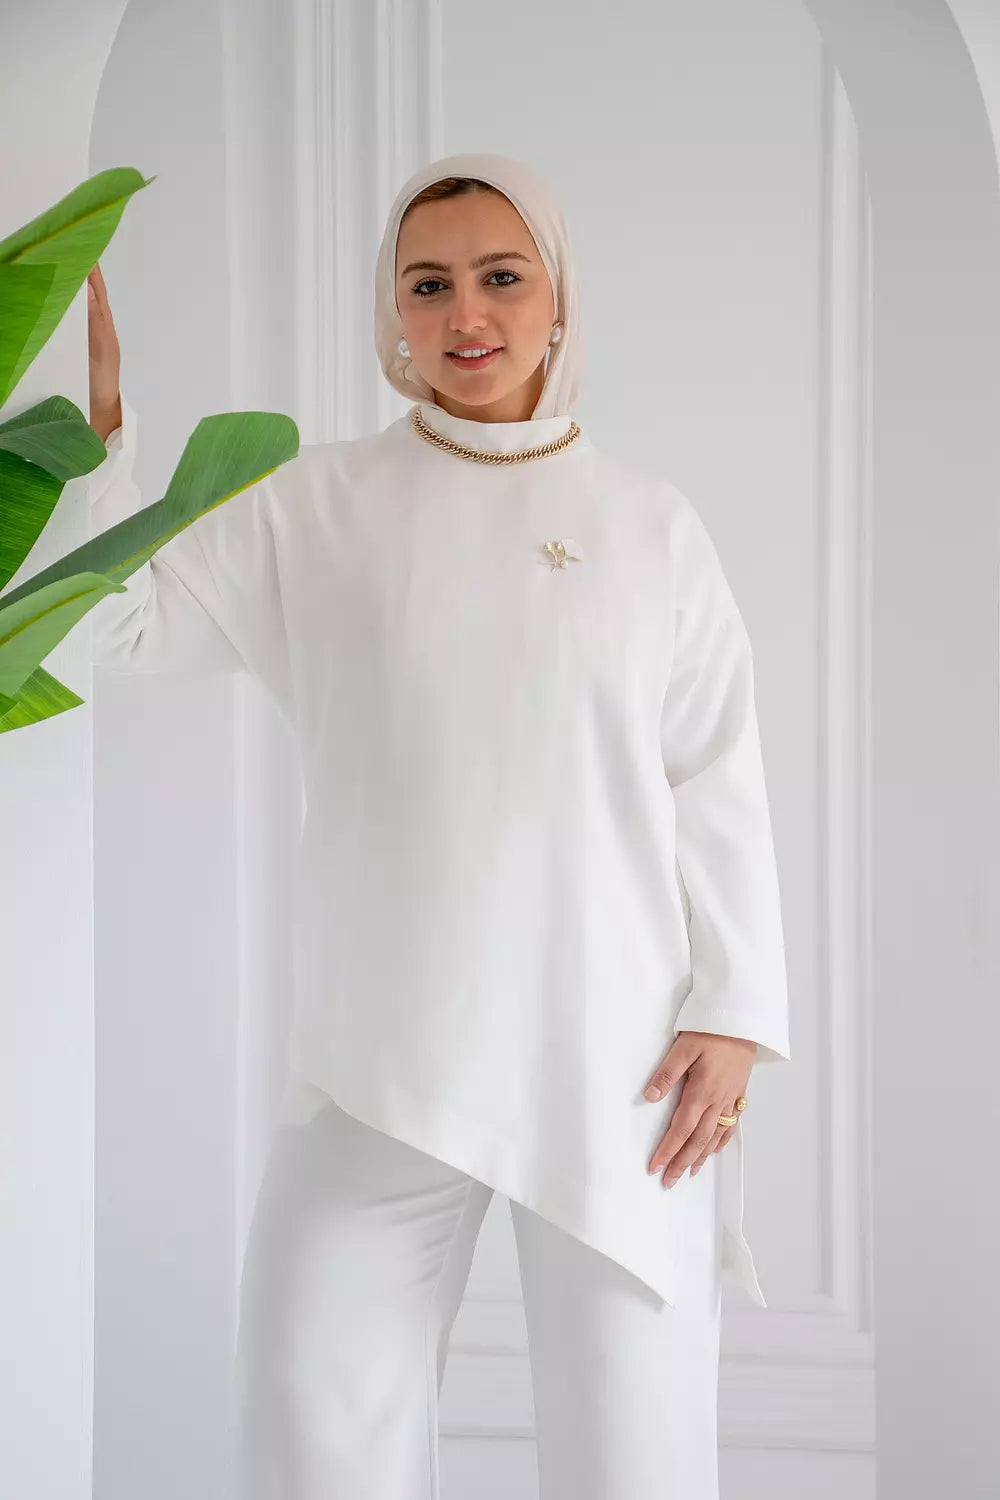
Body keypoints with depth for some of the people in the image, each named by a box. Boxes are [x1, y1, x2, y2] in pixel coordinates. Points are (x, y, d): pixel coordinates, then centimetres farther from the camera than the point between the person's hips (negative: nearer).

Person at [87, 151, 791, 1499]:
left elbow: (718, 787, 5)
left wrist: (735, 1011, -2)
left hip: (614, 1044, 0)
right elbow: (126, 620, 0)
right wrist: (93, 413, -10)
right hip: (386, 1045, 0)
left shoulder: (653, 526, 6)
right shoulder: (317, 506, 6)